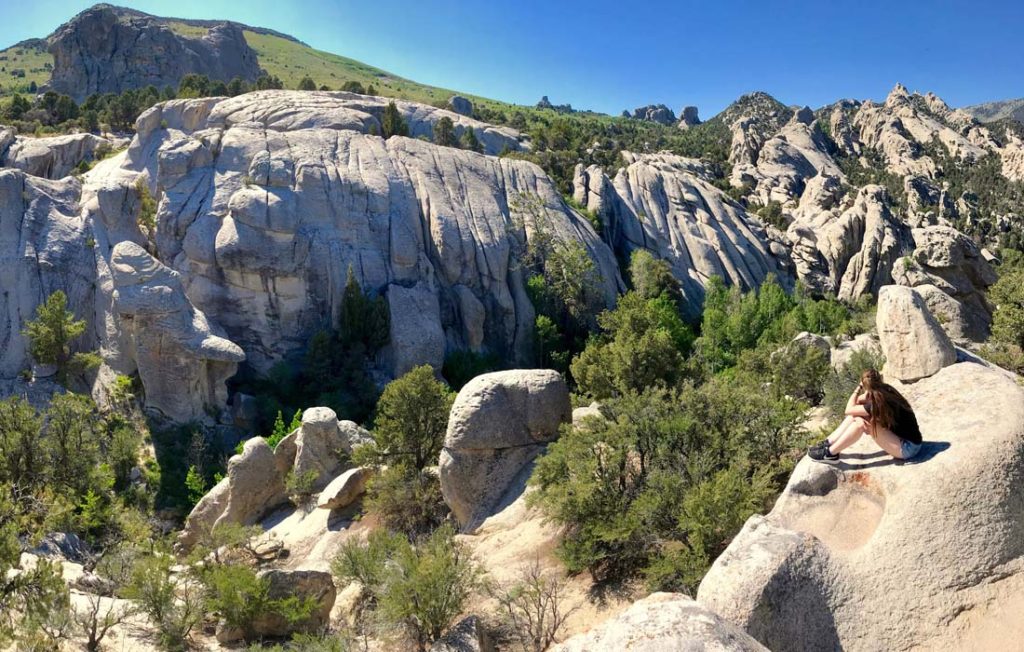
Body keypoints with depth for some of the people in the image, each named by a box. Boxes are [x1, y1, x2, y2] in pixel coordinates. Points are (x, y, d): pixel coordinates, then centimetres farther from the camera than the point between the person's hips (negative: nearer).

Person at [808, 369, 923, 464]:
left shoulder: (879, 401, -28)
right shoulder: (885, 390, -4)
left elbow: (849, 410, -18)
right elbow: (858, 400, 5)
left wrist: (858, 389, -11)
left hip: (908, 448, -9)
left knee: (860, 422, -24)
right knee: (857, 417, -2)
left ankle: (830, 454, -13)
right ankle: (828, 443, 2)